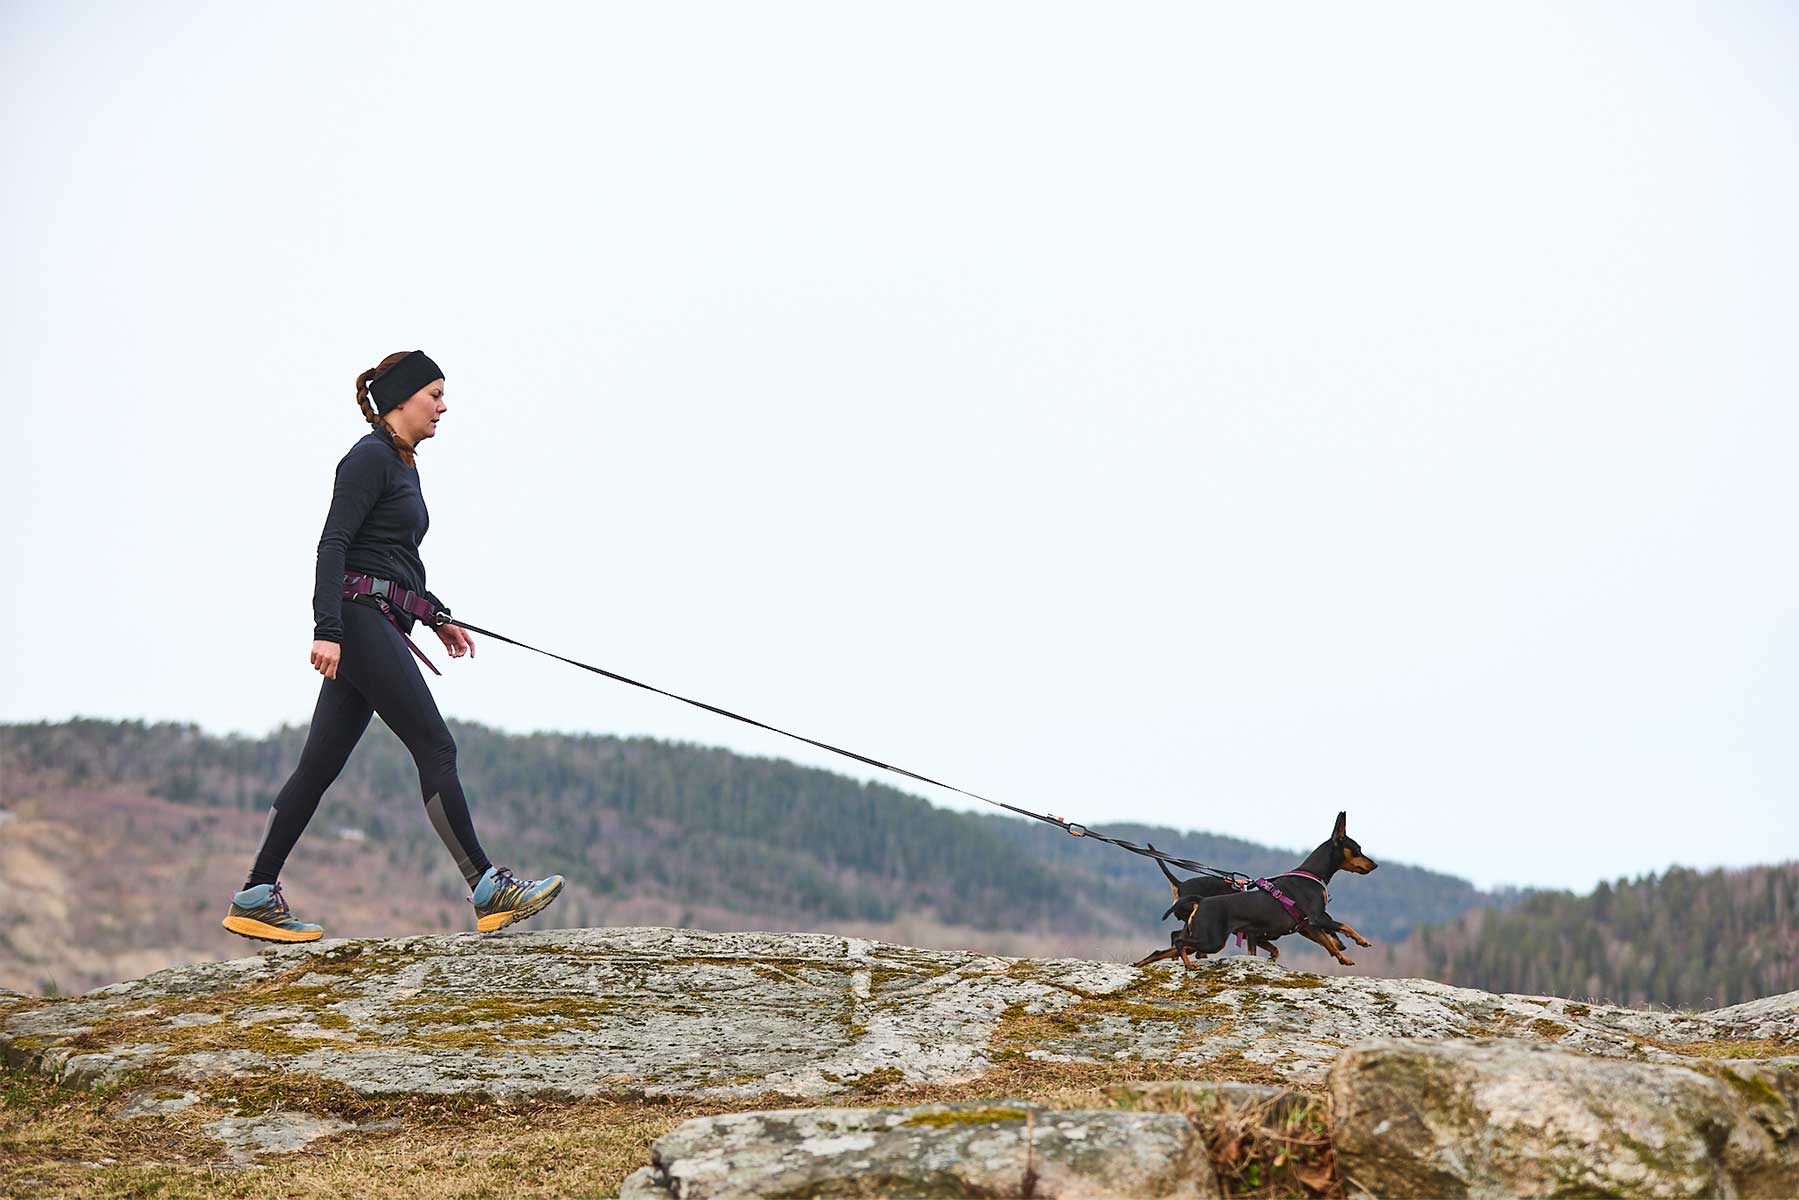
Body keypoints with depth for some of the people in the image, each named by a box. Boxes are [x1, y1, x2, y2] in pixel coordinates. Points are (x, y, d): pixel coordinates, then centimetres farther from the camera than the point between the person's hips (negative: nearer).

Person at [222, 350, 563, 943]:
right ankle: (488, 890, -8)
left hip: (378, 625, 10)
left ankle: (256, 899, 11)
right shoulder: (370, 456, -8)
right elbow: (333, 544, -16)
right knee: (435, 748, -9)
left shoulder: (401, 464, 21)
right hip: (359, 619, -10)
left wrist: (437, 616, 29)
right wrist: (327, 629, -24)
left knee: (321, 763, 8)